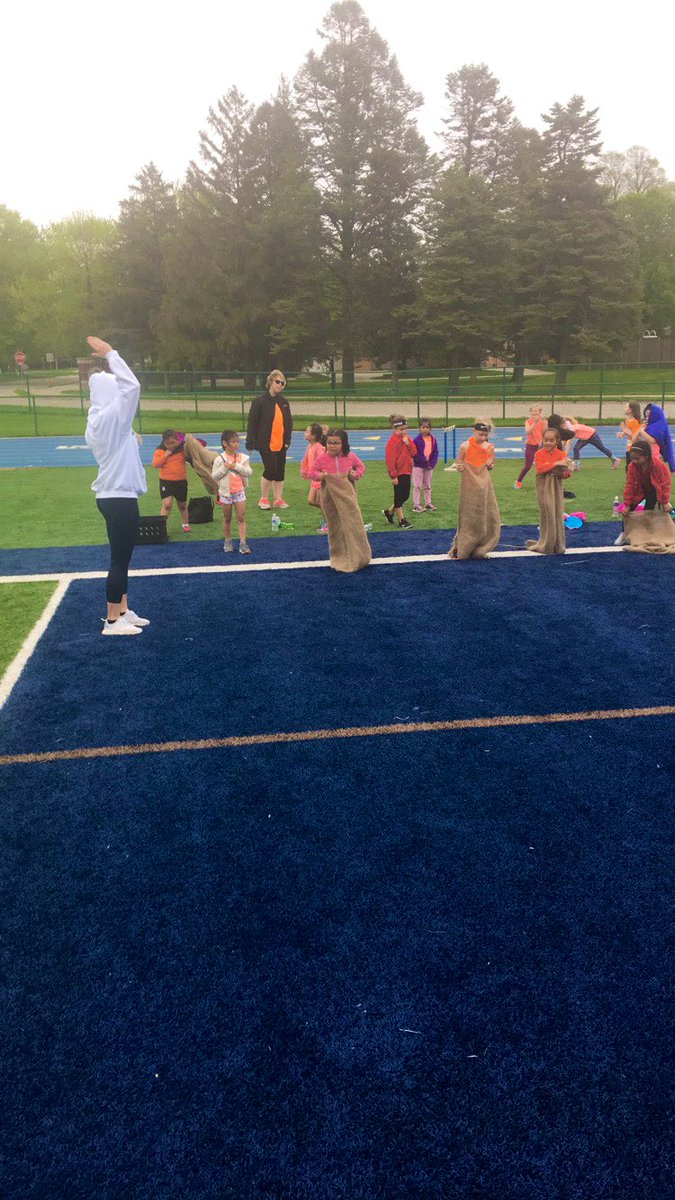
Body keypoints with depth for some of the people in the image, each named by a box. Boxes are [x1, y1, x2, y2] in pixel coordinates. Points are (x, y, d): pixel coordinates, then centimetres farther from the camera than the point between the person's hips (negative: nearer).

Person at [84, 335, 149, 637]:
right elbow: (131, 385, -23)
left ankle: (123, 610, 27)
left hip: (111, 495, 10)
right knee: (120, 559, -2)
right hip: (120, 498, -10)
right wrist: (110, 354, -16)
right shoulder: (111, 417, -17)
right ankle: (112, 621, 6)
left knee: (121, 557, 17)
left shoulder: (98, 420, 10)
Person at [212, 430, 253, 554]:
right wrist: (224, 468, -20)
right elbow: (214, 476, -8)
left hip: (240, 492, 1)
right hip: (226, 493, -1)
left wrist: (237, 466, -19)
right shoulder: (220, 459, -7)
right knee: (227, 519, 11)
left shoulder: (243, 458, -1)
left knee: (241, 518, -3)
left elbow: (249, 472, -8)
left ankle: (243, 543, -3)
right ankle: (227, 541, 25)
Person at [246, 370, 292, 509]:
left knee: (280, 472, 7)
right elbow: (252, 422, -8)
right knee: (271, 470, -8)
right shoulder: (259, 401, -7)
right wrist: (250, 442, -12)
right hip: (266, 444, -6)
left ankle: (278, 499, 17)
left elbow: (289, 422, 15)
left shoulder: (284, 402, 10)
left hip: (281, 444, 6)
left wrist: (287, 440, 5)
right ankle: (263, 499, 8)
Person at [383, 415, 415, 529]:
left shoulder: (407, 439, 9)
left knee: (405, 495, 13)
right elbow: (390, 459, -16)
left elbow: (413, 453, 5)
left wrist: (408, 443, -12)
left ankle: (389, 512, 29)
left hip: (406, 471, 8)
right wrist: (393, 476, -17)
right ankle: (402, 520, 8)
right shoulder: (392, 441, -14)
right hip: (398, 473, -8)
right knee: (399, 496, 0)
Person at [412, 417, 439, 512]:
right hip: (418, 466, -5)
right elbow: (414, 453, -15)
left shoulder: (433, 439, 1)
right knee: (417, 486, -1)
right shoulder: (416, 440, -12)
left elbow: (435, 453, 2)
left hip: (429, 466, 5)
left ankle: (428, 503, 23)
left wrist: (432, 464, -10)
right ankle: (416, 505, 2)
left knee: (428, 486, 14)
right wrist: (424, 459, -19)